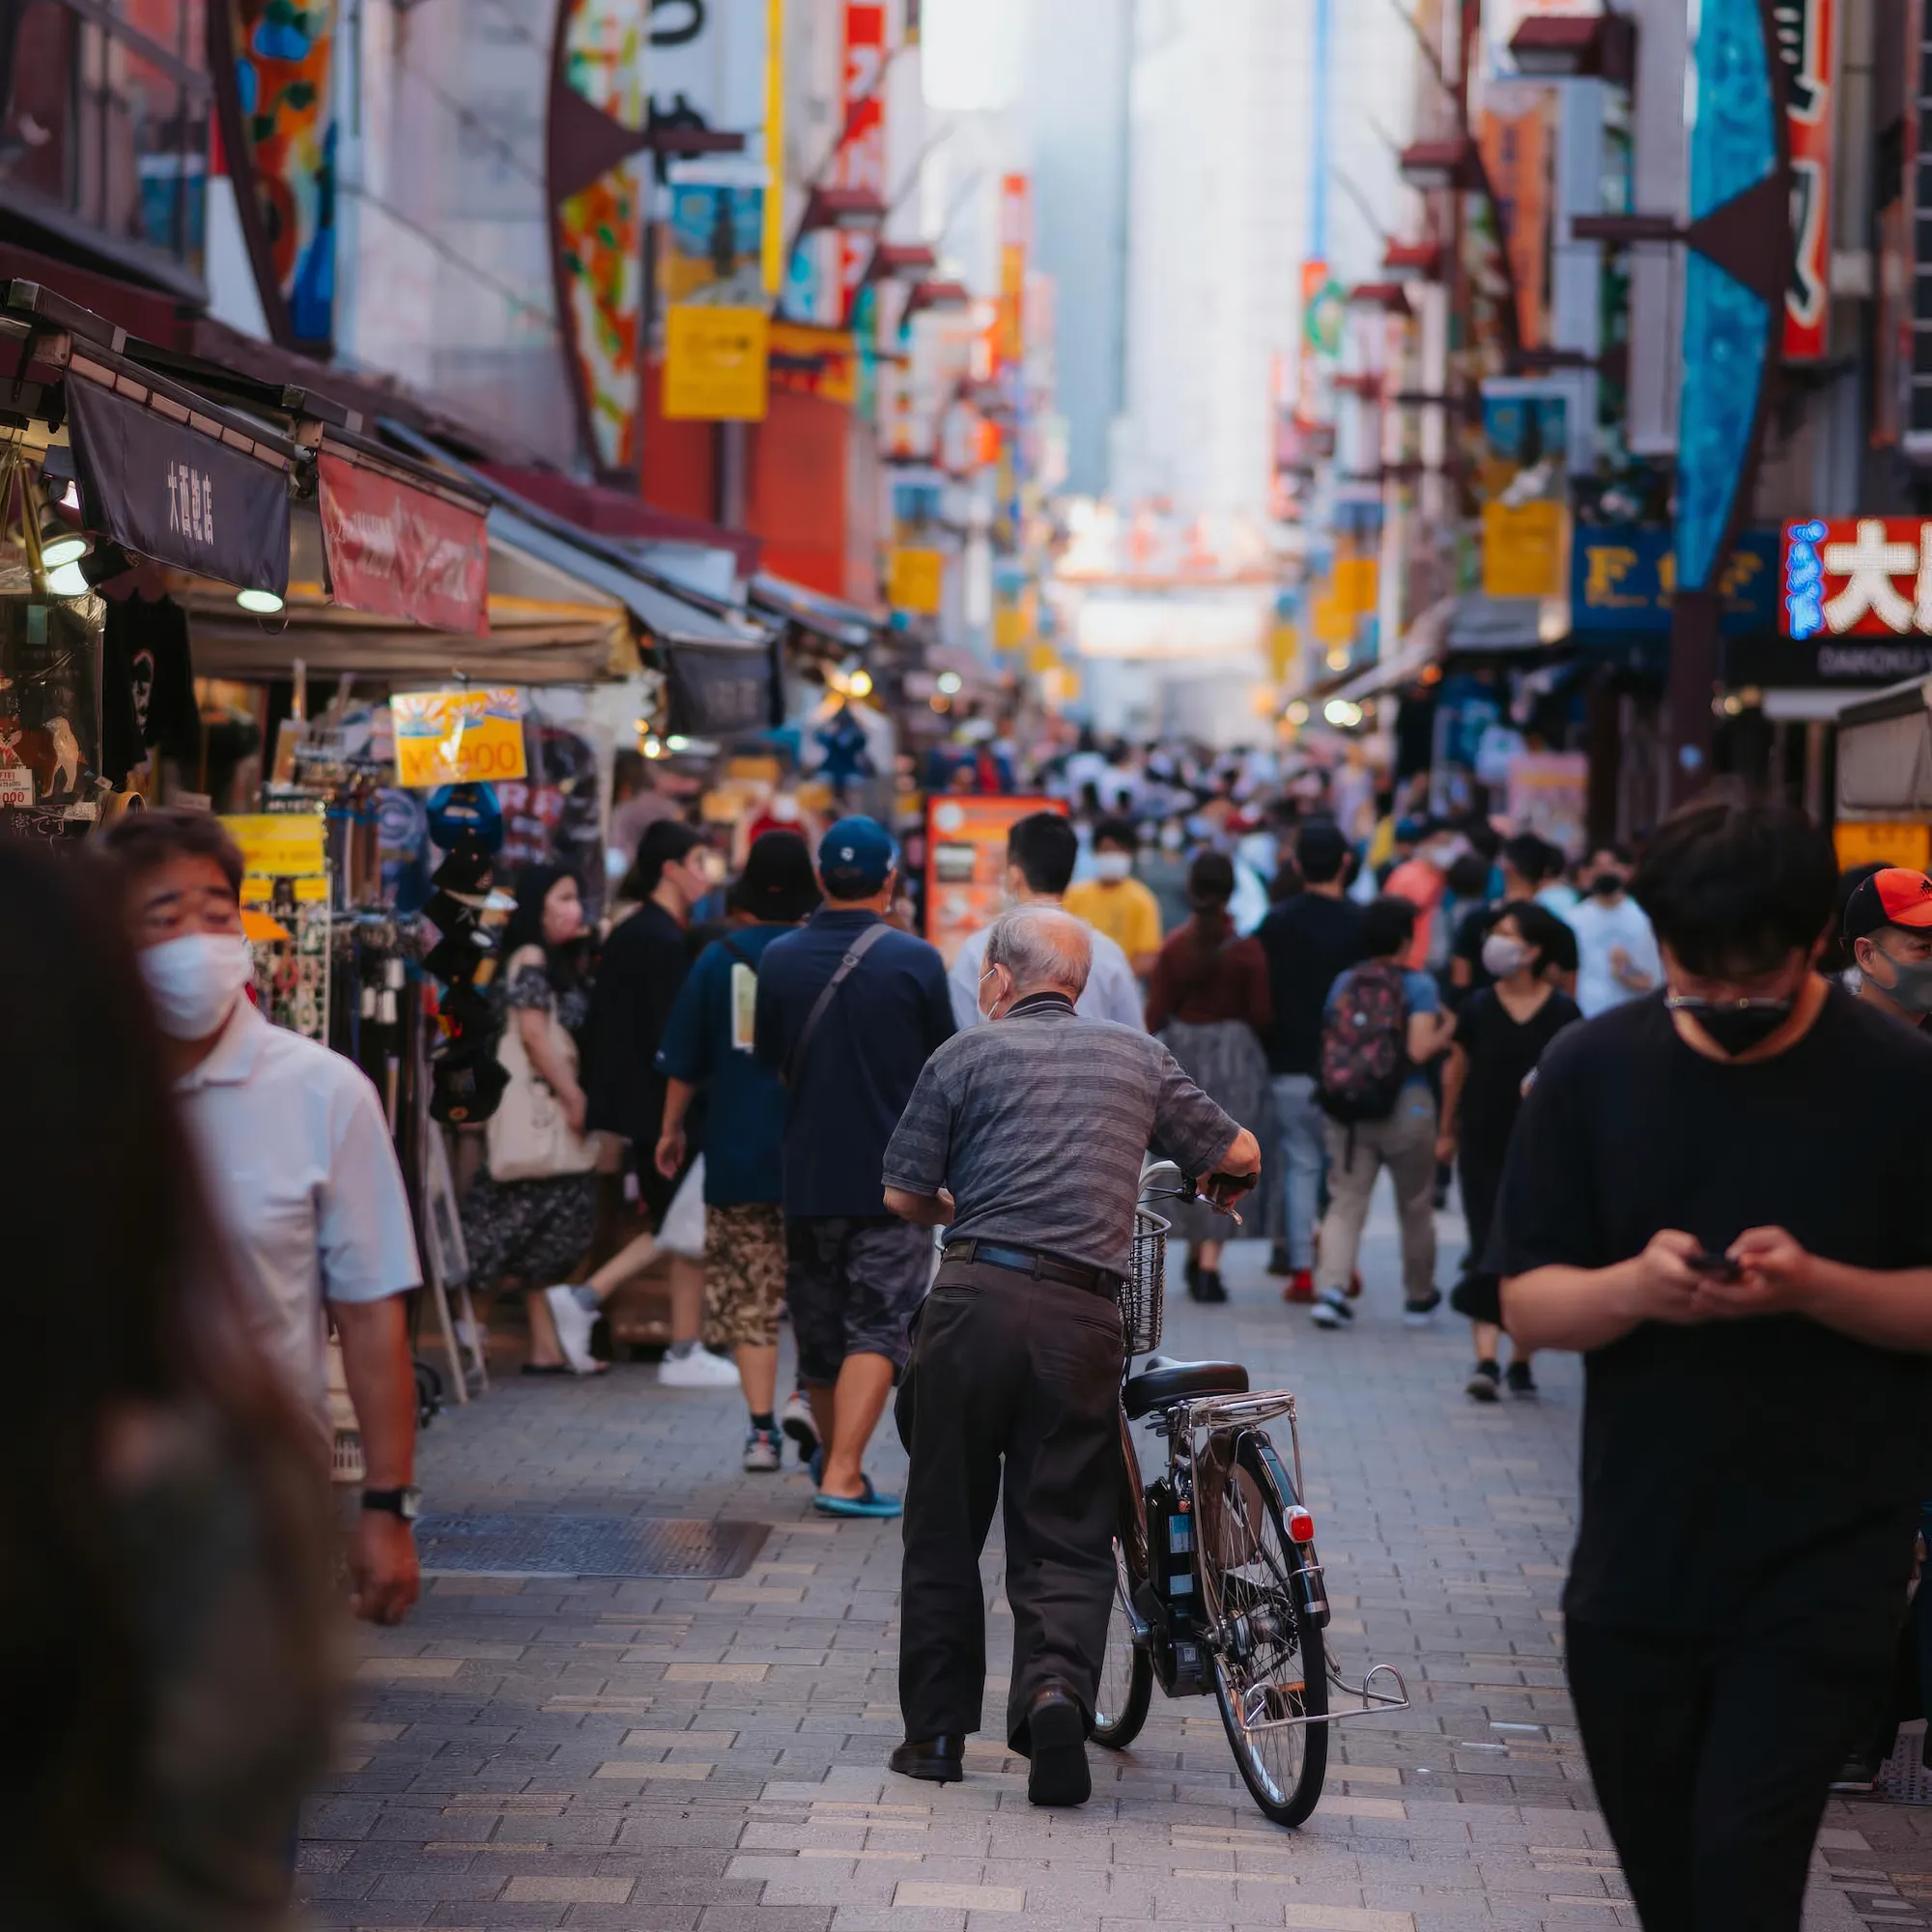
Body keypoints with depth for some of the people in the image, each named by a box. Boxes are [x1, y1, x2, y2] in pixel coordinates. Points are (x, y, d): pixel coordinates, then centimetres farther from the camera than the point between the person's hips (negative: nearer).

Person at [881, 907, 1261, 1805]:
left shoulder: (967, 1055, 6)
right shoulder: (1138, 1057, 13)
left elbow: (904, 1197, 5)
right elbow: (1240, 1155, 18)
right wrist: (1213, 1185, 42)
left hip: (976, 1299, -1)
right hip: (1084, 1317, 1)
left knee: (945, 1527, 11)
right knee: (1066, 1535, 6)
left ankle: (936, 1731, 15)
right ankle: (1057, 1686, -20)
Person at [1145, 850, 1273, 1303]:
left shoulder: (1173, 946, -4)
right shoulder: (1246, 950, -10)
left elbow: (1156, 1012, -1)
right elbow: (1262, 1017, -8)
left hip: (1182, 1054, 2)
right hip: (1233, 1057, -2)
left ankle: (1195, 1252, 26)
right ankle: (1209, 1261, -11)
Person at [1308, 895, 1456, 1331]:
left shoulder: (1343, 984, 5)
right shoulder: (1418, 986, -8)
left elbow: (1327, 1046, 8)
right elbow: (1419, 1050, -17)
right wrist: (1446, 1031, 1)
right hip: (1406, 1107, -3)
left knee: (1345, 1203, 2)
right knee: (1416, 1207, 13)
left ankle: (1331, 1288, -18)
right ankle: (1419, 1298, 26)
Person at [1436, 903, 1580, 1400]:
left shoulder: (1563, 1014, -6)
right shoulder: (1479, 1008, -1)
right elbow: (1456, 1068, 11)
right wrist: (1447, 1130, 17)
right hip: (1484, 1148, 0)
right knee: (1487, 1251, -7)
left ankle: (1521, 1359, 18)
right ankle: (1486, 1359, -10)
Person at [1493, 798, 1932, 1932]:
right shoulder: (1591, 1073, 1)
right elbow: (1529, 1305, 1)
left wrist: (1813, 1286, -22)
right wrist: (1635, 1287, -21)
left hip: (1824, 1569, -3)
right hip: (1636, 1563, 4)